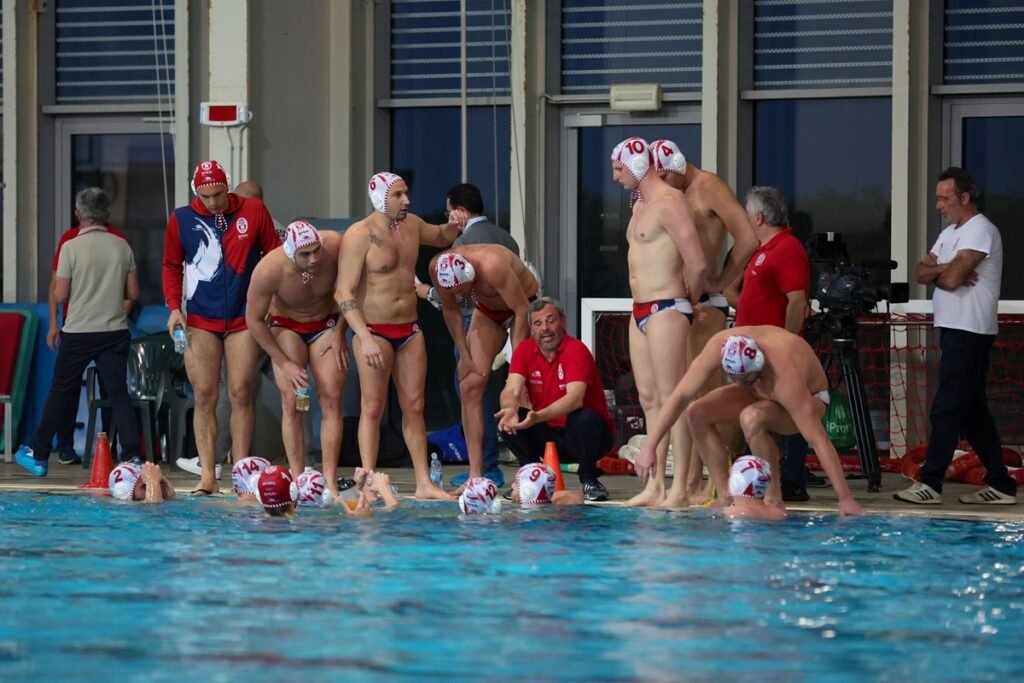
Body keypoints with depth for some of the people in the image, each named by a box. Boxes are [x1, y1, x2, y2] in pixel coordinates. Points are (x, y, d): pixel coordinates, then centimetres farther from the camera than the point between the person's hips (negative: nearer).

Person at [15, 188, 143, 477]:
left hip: (78, 333, -2)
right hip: (115, 331, 2)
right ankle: (132, 455, -10)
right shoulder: (122, 247, 1)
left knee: (61, 392, 9)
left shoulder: (71, 247, -9)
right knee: (119, 392, 1)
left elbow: (60, 295, -7)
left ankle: (39, 454, 19)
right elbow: (133, 293, 6)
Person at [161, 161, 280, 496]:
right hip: (200, 321, 1)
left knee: (241, 395, -2)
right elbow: (171, 266, 10)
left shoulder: (254, 212, 0)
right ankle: (208, 477, -1)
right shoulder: (181, 219, 2)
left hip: (243, 318, -1)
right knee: (204, 398, -2)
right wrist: (174, 308, -2)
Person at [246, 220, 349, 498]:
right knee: (292, 402, -14)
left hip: (327, 325, 2)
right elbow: (254, 320, -16)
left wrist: (339, 332, -8)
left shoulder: (336, 247, -27)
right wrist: (284, 363, -15)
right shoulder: (269, 270, -31)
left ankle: (330, 481, -13)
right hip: (286, 327, -2)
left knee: (331, 398, -11)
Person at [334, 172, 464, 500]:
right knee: (373, 408, -4)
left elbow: (440, 238, 32)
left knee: (414, 406, 7)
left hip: (410, 330, 6)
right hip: (374, 331, -6)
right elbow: (344, 293, -18)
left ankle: (424, 483, 10)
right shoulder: (360, 235, -13)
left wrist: (452, 226, 7)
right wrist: (364, 338, -26)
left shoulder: (412, 224, 8)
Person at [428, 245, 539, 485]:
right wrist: (464, 356, -7)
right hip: (487, 310, 5)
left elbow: (522, 310, -31)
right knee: (470, 386, -8)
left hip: (524, 304, -5)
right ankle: (476, 473, -7)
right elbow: (450, 310, -4)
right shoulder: (439, 268, -23)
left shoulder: (491, 266, -40)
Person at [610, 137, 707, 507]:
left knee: (671, 398, -10)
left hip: (667, 310, -10)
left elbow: (698, 264, -22)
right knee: (648, 398, 10)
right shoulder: (640, 203, 16)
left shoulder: (668, 203, -14)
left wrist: (690, 299, -5)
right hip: (640, 310, 10)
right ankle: (656, 484, 13)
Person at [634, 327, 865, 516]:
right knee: (697, 413, -16)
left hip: (808, 399, -6)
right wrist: (649, 446, -31)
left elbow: (818, 440, -40)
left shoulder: (785, 376, -43)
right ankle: (725, 496, -7)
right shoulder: (720, 347, -32)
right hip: (759, 393, 6)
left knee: (752, 418, -37)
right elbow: (681, 395, -26)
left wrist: (845, 499, -39)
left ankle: (774, 498, -20)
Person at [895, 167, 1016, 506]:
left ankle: (930, 484, -9)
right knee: (973, 411, 10)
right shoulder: (950, 233, 19)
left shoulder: (979, 231, -12)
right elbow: (922, 273, 12)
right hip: (953, 330, 10)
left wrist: (935, 270, 0)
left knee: (947, 409, -9)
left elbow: (951, 278, -21)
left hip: (969, 332, -10)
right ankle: (1000, 485, 12)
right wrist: (944, 270, -8)